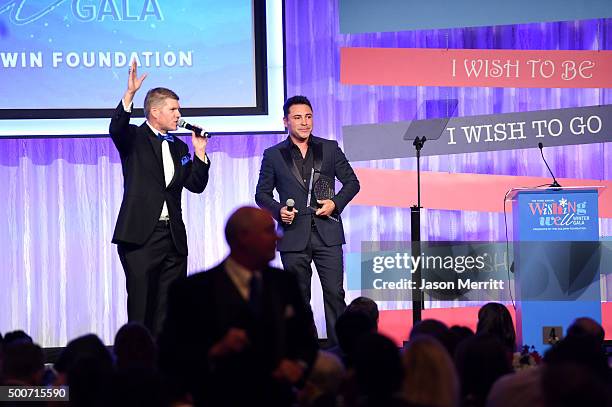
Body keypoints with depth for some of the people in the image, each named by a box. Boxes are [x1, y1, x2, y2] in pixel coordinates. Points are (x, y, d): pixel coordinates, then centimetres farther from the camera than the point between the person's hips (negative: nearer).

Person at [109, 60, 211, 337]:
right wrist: (129, 94, -34)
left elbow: (196, 186, 13)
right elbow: (116, 128, -21)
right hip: (140, 234, -6)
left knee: (169, 311, 4)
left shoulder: (179, 147, 18)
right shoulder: (134, 139, 1)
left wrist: (199, 153, 1)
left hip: (173, 238, 6)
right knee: (141, 307, -6)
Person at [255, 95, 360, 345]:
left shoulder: (329, 148, 9)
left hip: (327, 233, 0)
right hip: (294, 236, 0)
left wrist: (336, 203, -5)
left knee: (334, 292, -5)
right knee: (298, 298, 4)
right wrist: (278, 210, -9)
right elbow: (262, 194, 10)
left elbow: (352, 182, 13)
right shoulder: (274, 155, 7)